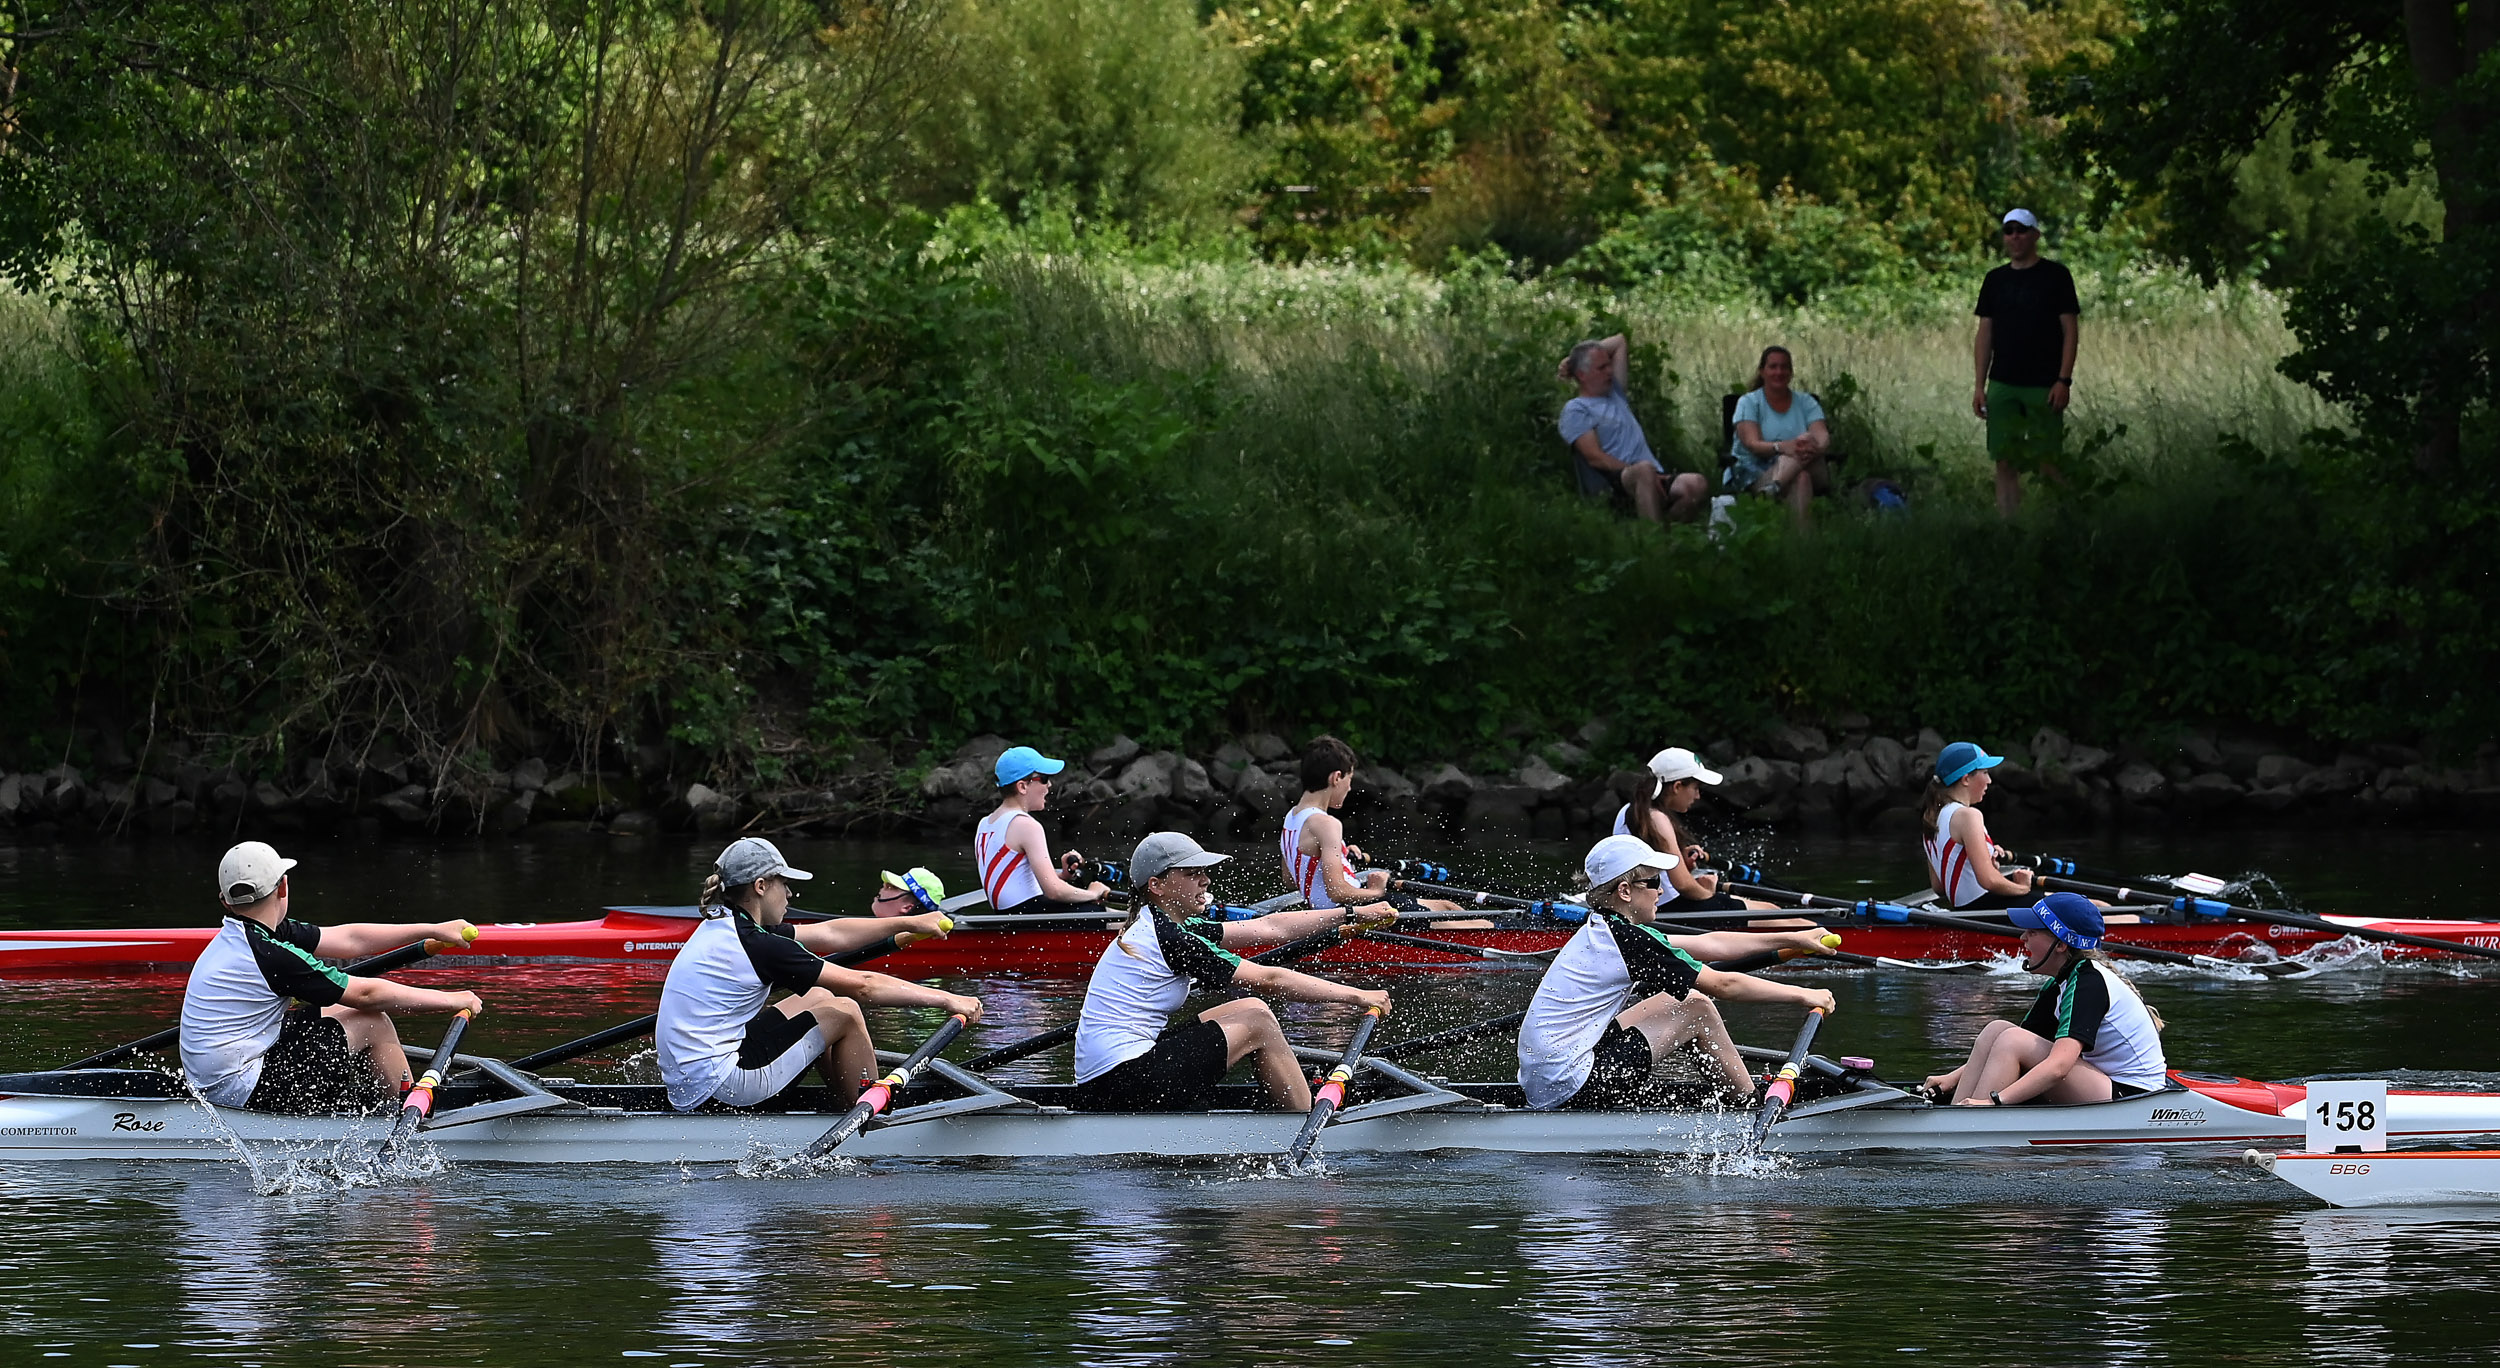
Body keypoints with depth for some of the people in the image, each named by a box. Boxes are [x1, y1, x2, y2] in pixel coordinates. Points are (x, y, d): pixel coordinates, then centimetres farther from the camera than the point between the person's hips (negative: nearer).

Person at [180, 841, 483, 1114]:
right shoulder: (271, 955, -21)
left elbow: (349, 939, 12)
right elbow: (365, 994, -12)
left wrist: (432, 931, 15)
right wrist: (450, 1000, -1)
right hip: (245, 1094, -9)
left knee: (336, 1011, 21)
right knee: (374, 1023, 0)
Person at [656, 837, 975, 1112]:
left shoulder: (720, 927, 12)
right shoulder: (757, 946, -17)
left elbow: (830, 934, 20)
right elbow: (862, 986, -14)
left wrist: (910, 924, 23)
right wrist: (945, 1000, -8)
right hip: (718, 1089, -10)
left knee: (820, 998, 21)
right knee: (845, 1013, 1)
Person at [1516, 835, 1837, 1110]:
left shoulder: (1601, 930, 14)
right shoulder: (1630, 941, -15)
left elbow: (1710, 944, 19)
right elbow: (1723, 986, -10)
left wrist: (1792, 939, 20)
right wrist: (1802, 995, 0)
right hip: (1572, 1089, -10)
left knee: (1681, 998, 17)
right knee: (1697, 1009, -2)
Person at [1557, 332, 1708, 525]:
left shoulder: (1615, 394, 29)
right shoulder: (1575, 410, 7)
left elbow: (1620, 342, 39)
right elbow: (1595, 457, -7)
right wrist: (1637, 471, -15)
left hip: (1654, 480, 7)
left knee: (1697, 485, -25)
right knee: (1645, 470, -42)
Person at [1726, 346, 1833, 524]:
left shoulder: (1805, 402, 14)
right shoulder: (1749, 403, 5)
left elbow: (1823, 436, -4)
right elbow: (1752, 444, -12)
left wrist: (1817, 447, -32)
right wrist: (1782, 447, -35)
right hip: (1755, 474, -3)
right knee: (1800, 478, -37)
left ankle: (1771, 490, -51)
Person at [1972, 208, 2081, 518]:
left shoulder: (2055, 276, 0)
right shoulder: (1995, 280, 12)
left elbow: (2070, 330, -3)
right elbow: (1984, 335, 13)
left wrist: (2063, 380, -12)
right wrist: (1979, 385, 6)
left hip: (2044, 387, -4)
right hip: (2002, 387, 4)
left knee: (2048, 463, -6)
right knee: (2005, 463, 1)